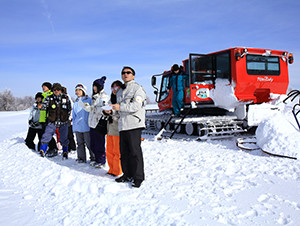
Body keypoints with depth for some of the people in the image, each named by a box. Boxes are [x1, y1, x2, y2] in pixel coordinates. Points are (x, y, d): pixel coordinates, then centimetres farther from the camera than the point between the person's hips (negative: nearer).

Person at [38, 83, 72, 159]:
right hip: (52, 122, 0)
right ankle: (42, 151, 8)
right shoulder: (49, 98, 0)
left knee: (63, 138, 7)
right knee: (47, 135, -8)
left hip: (63, 122, 0)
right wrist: (41, 106, -36)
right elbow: (45, 105, -13)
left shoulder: (66, 98, 1)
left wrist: (67, 117, 5)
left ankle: (65, 152, 23)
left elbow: (69, 109, 9)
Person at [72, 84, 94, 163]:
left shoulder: (89, 100, -2)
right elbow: (74, 115, 19)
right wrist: (74, 126, 15)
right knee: (80, 143, 10)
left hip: (86, 126, -5)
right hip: (77, 127, 5)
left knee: (89, 144, -2)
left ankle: (93, 158, 9)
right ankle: (81, 158, 19)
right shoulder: (76, 102, 15)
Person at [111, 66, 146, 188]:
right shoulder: (120, 92, 24)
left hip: (134, 125, -7)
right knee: (124, 152, 10)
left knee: (135, 151, -6)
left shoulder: (137, 88, -1)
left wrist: (120, 107, -15)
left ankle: (138, 177, 2)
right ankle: (127, 175, 22)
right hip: (122, 125, 7)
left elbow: (136, 106, -14)